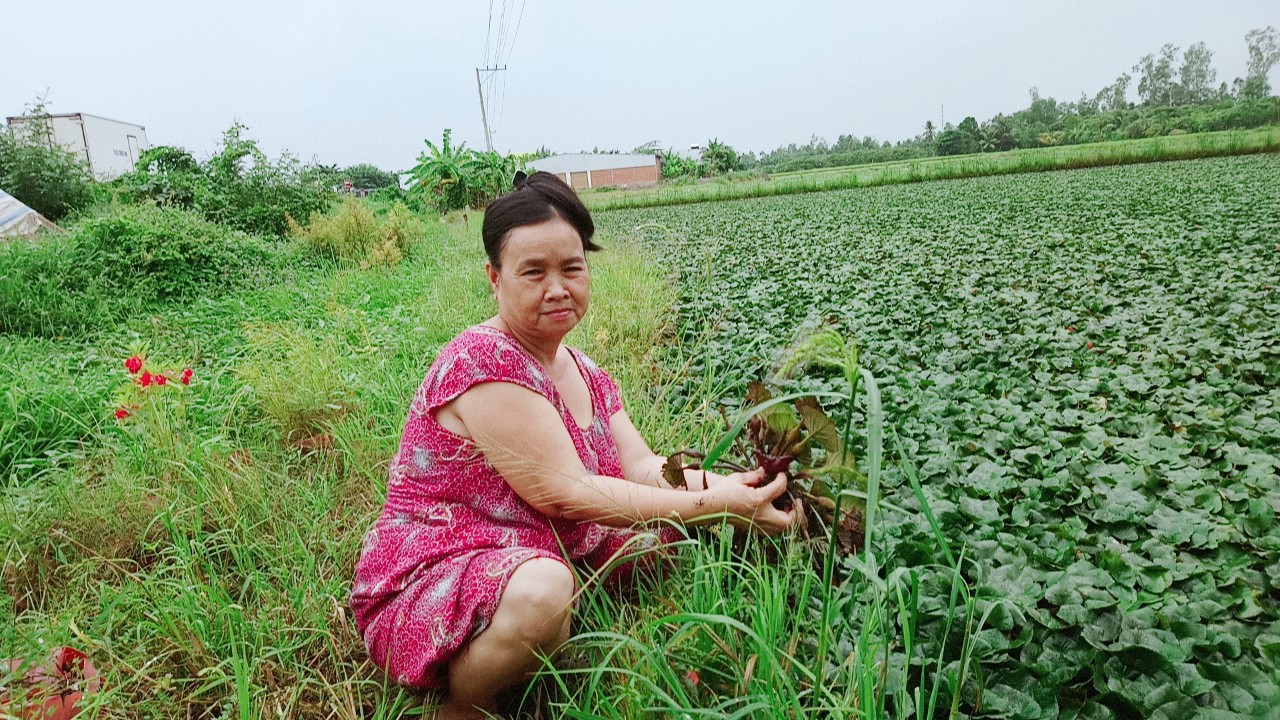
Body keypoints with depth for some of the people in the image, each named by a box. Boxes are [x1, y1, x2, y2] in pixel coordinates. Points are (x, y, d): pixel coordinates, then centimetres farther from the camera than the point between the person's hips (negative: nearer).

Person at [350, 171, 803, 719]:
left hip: (551, 562, 8)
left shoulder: (586, 375, 6)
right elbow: (565, 493, -26)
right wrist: (713, 503, -25)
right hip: (424, 588, -7)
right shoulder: (483, 364, -22)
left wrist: (732, 485, -21)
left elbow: (642, 467, -3)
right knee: (542, 589, -38)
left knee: (670, 528, 2)